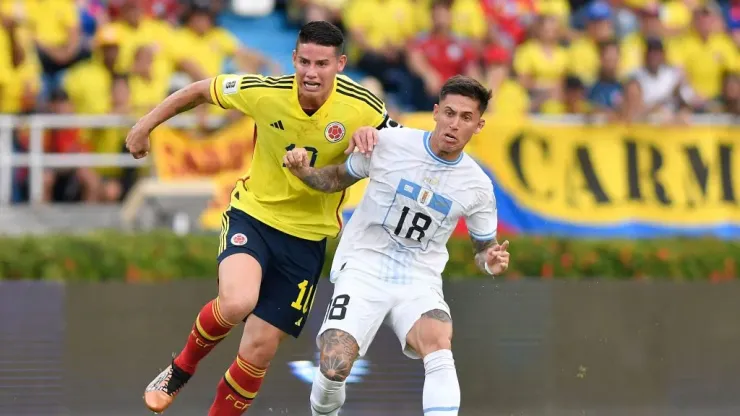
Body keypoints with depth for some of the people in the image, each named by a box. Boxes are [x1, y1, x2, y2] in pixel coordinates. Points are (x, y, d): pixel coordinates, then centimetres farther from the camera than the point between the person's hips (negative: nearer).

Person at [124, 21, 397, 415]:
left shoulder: (364, 108, -16)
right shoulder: (265, 92, -16)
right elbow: (199, 91, 1)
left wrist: (369, 141, -21)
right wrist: (145, 126, 8)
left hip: (307, 235, 1)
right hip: (253, 214, -1)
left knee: (260, 346, -1)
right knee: (237, 301, -30)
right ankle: (181, 368, 1)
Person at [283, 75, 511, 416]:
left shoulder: (477, 186, -1)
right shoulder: (387, 143, -6)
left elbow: (484, 247, 13)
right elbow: (338, 179, 9)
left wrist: (490, 261, -11)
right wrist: (303, 170, -11)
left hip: (419, 281, 1)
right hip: (364, 269, -1)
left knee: (438, 343, -32)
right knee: (334, 366, -20)